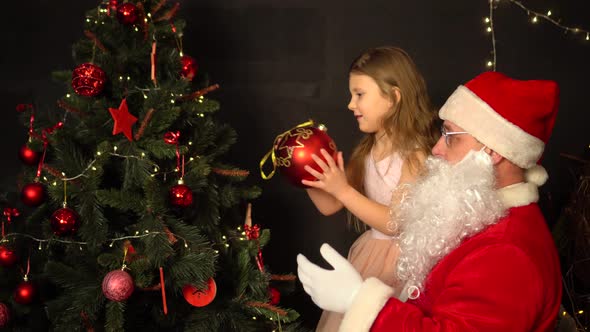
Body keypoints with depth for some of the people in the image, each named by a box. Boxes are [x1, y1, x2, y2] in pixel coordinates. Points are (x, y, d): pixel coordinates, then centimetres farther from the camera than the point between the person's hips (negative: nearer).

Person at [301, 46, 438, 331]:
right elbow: (329, 206, 8)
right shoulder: (367, 151, 6)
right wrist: (306, 172, -8)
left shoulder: (416, 156, -16)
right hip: (366, 252, 7)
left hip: (400, 260, -7)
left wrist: (343, 190, -24)